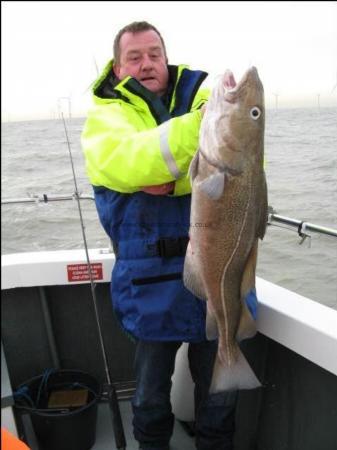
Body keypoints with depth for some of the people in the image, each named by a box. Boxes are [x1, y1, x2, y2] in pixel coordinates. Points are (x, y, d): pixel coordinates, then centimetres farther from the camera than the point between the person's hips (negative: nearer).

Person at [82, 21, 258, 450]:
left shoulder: (203, 94, 2)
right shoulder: (106, 115, -2)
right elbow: (123, 161, -25)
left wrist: (176, 180, -23)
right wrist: (199, 123, -37)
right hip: (153, 277, -1)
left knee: (218, 381, 18)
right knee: (151, 387, 18)